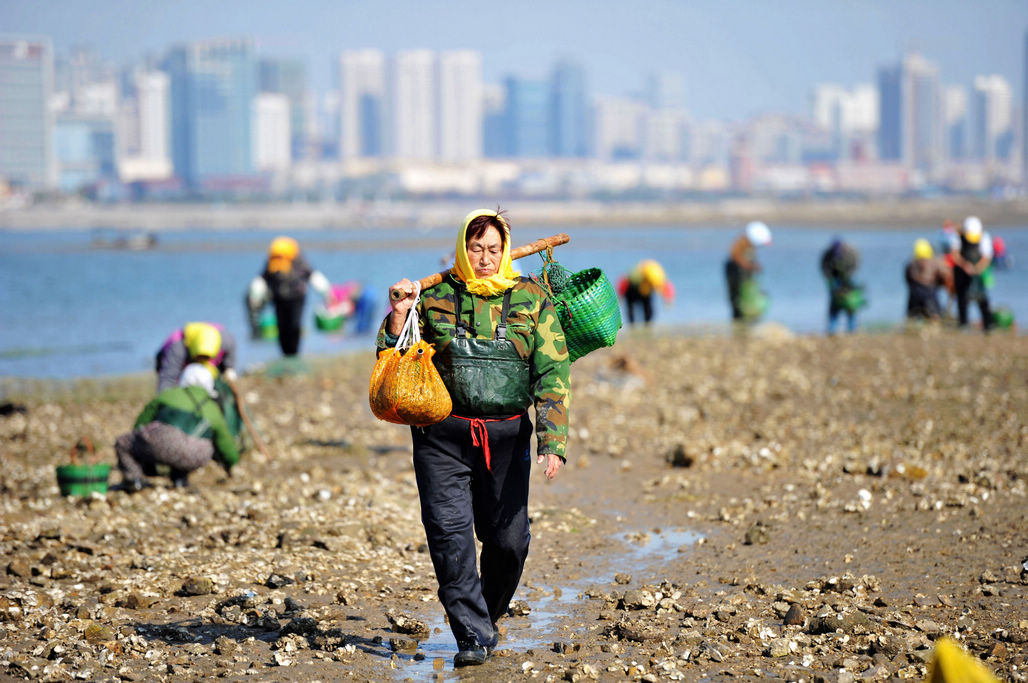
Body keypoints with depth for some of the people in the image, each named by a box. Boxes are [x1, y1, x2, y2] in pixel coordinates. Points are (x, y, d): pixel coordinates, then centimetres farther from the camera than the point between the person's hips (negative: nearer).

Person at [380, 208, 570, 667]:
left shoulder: (531, 299, 4)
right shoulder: (434, 296, 4)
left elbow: (553, 372, -2)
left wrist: (553, 441, -12)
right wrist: (399, 316, -11)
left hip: (506, 435, 1)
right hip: (443, 435, -1)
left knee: (508, 539, 3)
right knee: (449, 531, -13)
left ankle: (488, 616, 29)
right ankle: (473, 636, -8)